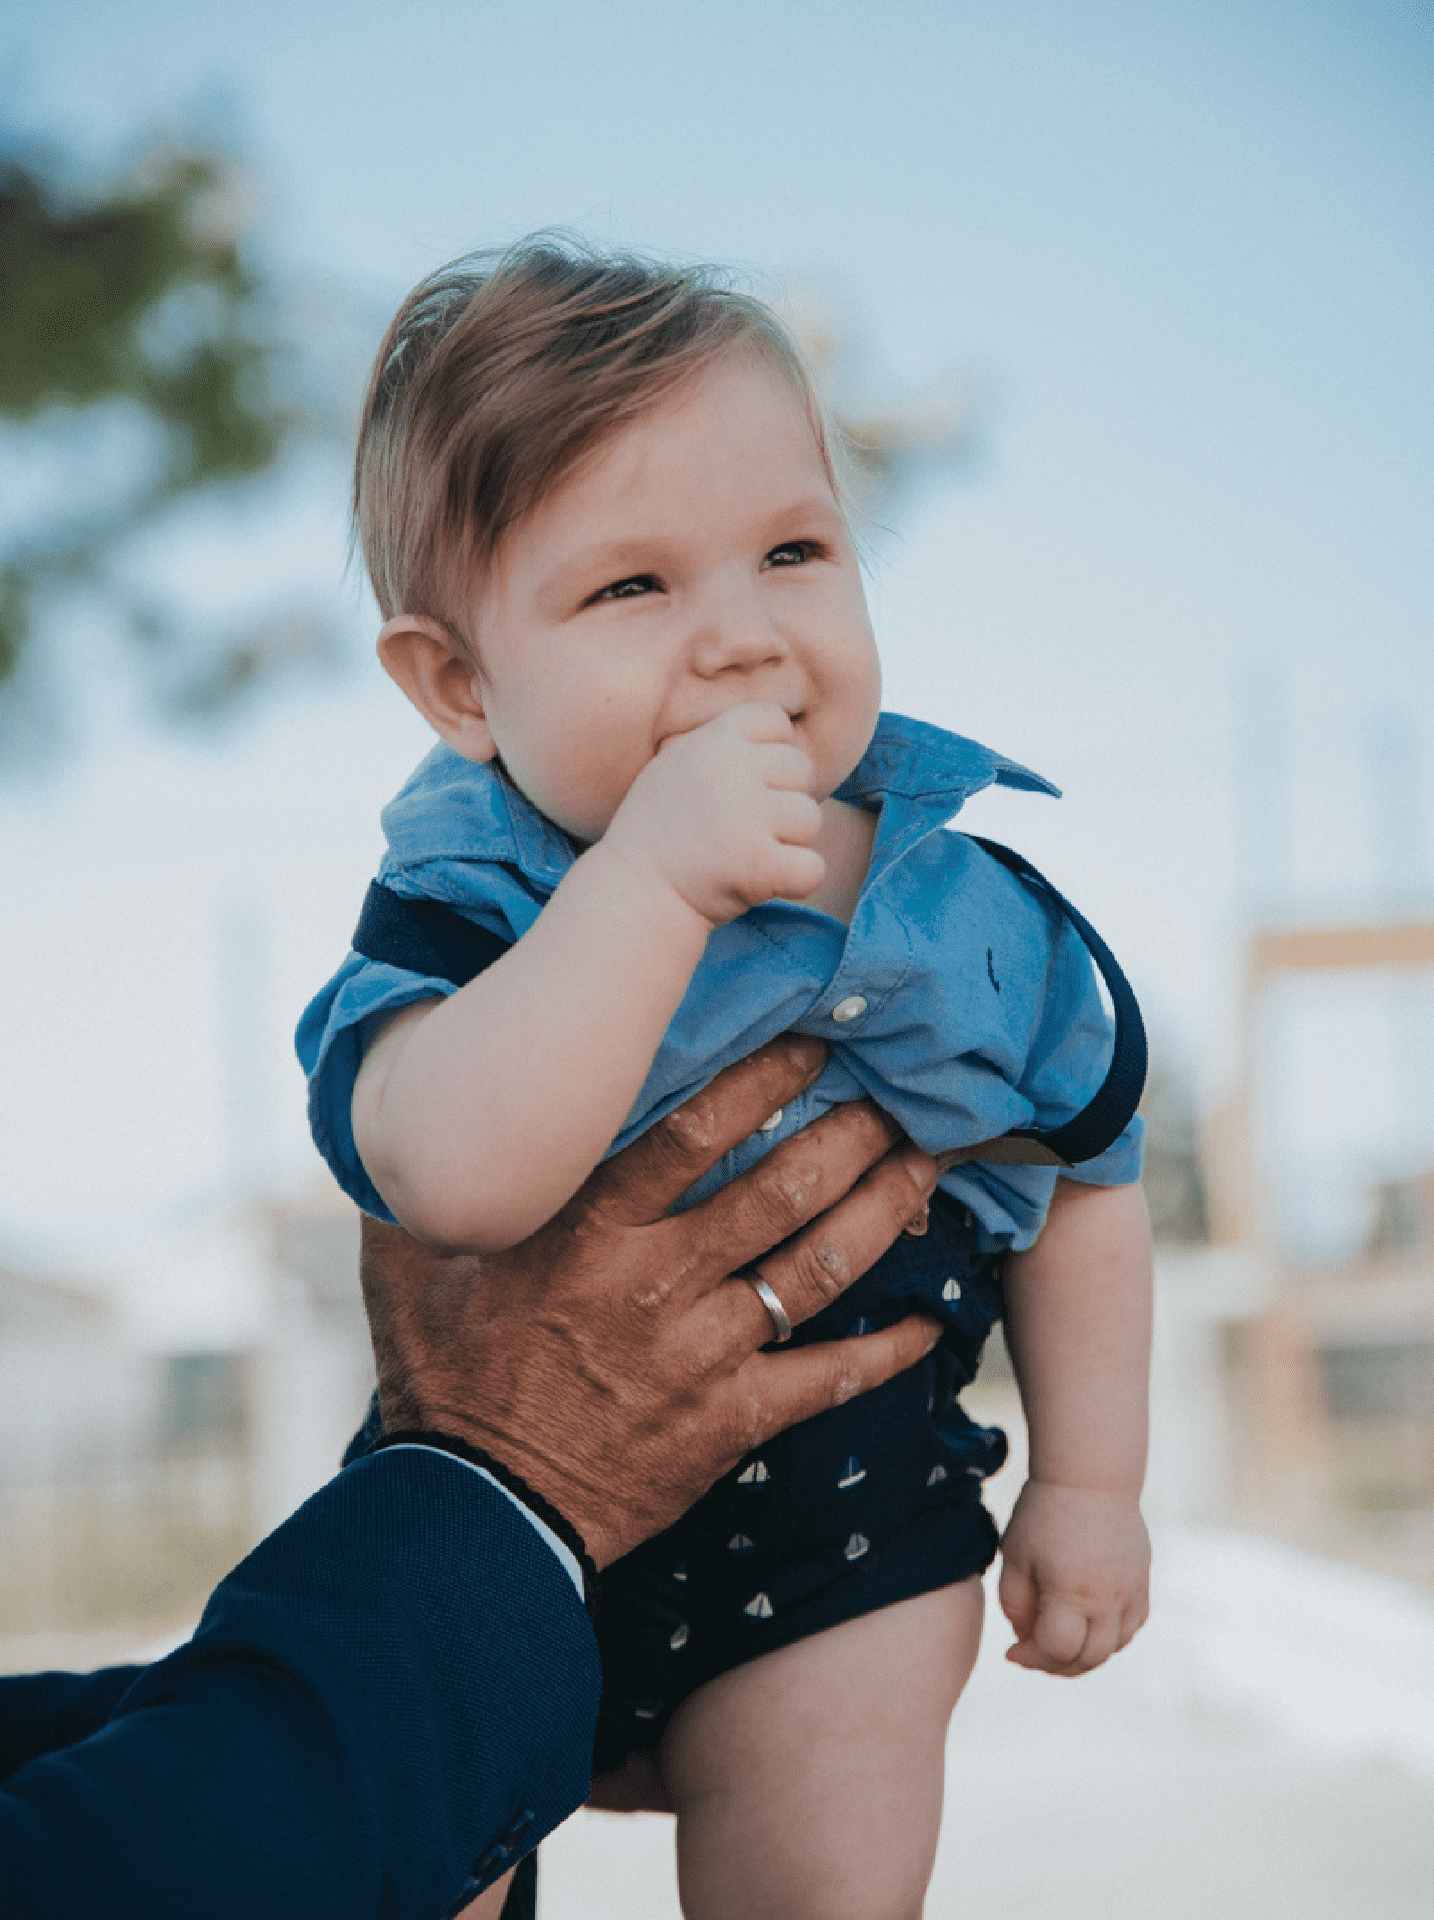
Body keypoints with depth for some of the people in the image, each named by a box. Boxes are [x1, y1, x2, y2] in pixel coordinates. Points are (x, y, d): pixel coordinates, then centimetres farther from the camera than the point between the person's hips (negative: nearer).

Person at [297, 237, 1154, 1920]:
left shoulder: (975, 910, -11)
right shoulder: (469, 913, -22)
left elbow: (1084, 1179, 6)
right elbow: (454, 1177, -43)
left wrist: (1090, 1485, 7)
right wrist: (654, 879, -47)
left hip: (836, 1550, 1)